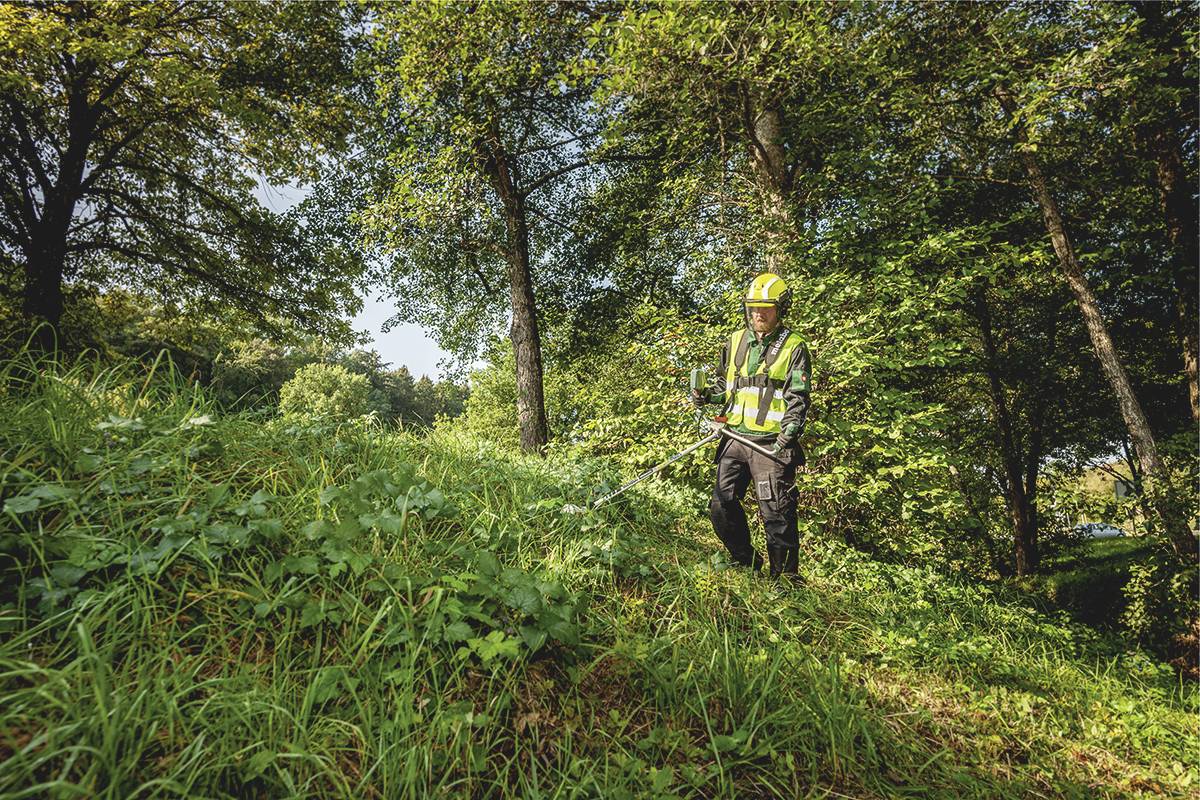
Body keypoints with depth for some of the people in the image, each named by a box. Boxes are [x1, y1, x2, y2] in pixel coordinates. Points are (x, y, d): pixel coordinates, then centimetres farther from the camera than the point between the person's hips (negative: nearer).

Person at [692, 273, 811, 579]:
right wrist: (706, 394, 2)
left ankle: (785, 579, 12)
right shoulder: (735, 341, 13)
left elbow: (798, 398, -7)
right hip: (735, 437, 6)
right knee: (721, 507, 8)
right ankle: (747, 564, 27)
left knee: (776, 515, -3)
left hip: (771, 443, -5)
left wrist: (789, 432, -23)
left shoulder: (794, 347, -1)